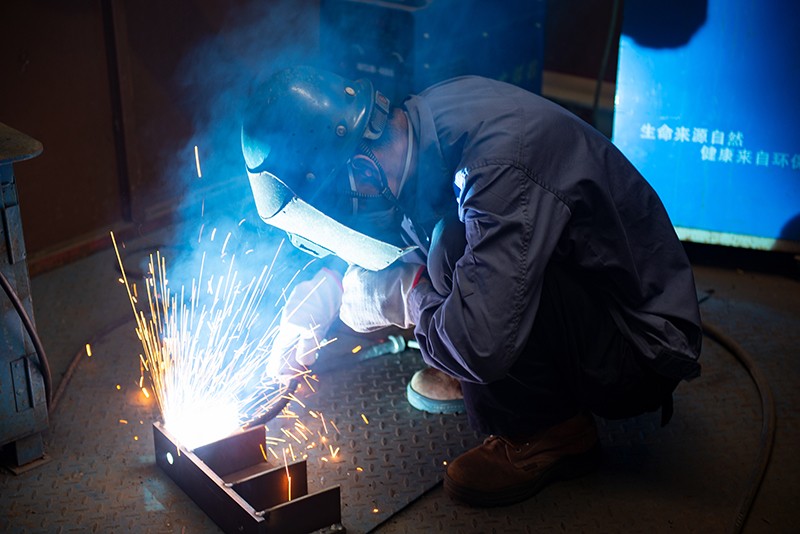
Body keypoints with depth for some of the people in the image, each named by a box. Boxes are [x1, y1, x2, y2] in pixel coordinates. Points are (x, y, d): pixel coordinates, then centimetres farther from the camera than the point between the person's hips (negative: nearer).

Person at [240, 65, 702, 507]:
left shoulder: (504, 165, -33)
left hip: (642, 352, -8)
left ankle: (551, 430, -8)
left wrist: (415, 299, -19)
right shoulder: (423, 119, -7)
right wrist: (332, 288, 0)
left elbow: (479, 347, -39)